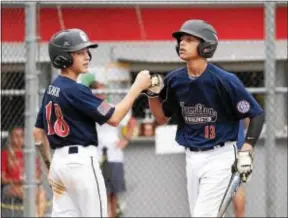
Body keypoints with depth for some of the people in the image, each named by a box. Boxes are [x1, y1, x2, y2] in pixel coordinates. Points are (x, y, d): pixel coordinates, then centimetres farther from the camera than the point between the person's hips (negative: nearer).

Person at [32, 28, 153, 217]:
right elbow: (114, 118, -16)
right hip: (81, 162, -9)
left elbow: (38, 132, 18)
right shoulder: (74, 90, -15)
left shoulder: (51, 90, 12)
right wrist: (138, 86, -10)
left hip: (59, 160, 9)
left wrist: (50, 166, 23)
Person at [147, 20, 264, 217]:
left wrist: (246, 152, -14)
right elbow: (162, 118, 14)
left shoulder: (225, 81, -16)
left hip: (219, 157, -6)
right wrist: (152, 93, -3)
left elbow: (257, 115, -9)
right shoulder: (174, 80, 0)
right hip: (192, 158, 6)